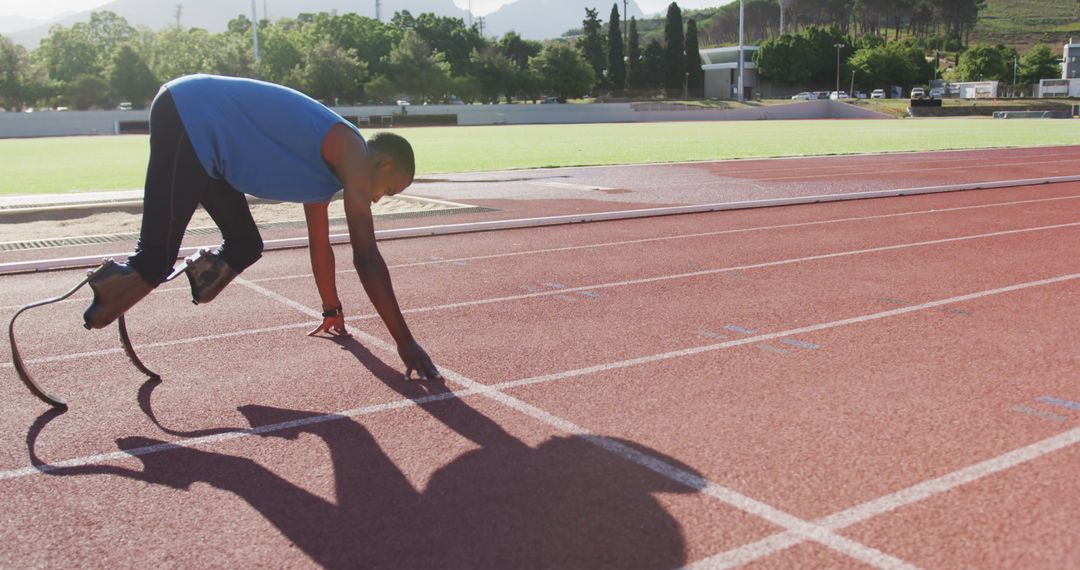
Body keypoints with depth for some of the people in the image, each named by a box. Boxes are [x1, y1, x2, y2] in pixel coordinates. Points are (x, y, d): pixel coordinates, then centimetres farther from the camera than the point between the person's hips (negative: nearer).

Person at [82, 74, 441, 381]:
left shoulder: (330, 162, 16)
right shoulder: (354, 154, -11)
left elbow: (320, 245, 28)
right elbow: (367, 257, -18)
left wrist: (332, 311, 36)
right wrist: (405, 342, -16)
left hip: (203, 130, 10)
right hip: (189, 115, -10)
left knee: (245, 247, 10)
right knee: (155, 259, -14)